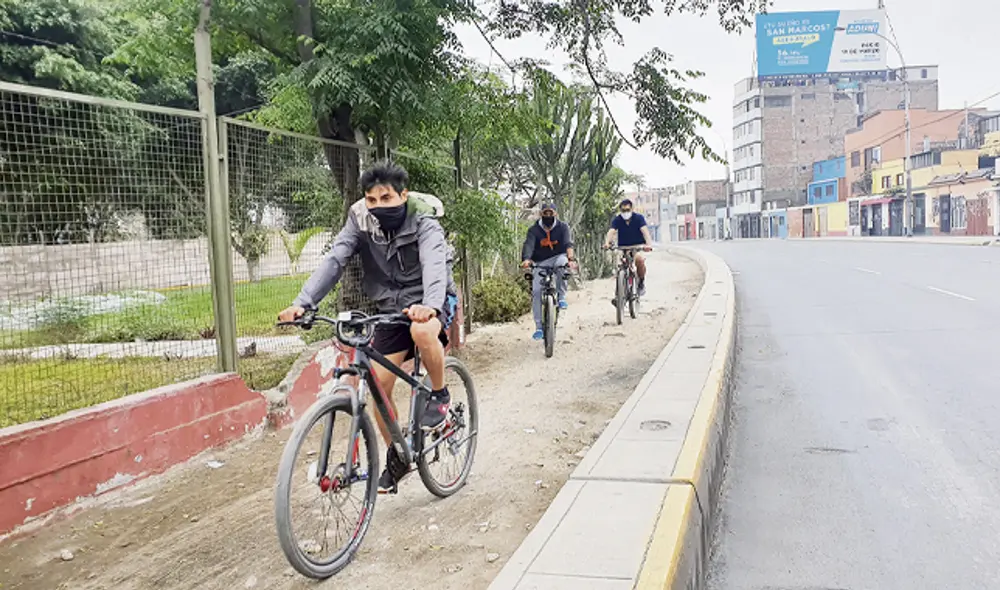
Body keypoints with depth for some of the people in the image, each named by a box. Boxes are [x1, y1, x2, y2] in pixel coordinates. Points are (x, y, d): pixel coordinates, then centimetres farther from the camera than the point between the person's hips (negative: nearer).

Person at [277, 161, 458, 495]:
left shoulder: (423, 223, -20)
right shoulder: (361, 222, -9)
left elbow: (435, 263, -39)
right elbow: (334, 261, -21)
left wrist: (430, 305, -60)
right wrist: (303, 302, -37)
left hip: (430, 304, -4)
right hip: (391, 308, 5)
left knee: (422, 331, -39)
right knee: (379, 385, -3)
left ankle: (439, 395, -11)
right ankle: (397, 458, 18)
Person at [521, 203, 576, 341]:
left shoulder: (562, 227, -6)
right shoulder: (534, 230, -5)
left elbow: (568, 243, -22)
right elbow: (528, 245, -22)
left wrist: (571, 257, -44)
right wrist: (526, 259, -44)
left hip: (558, 258, -1)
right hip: (540, 264, 1)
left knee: (562, 261, -38)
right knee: (536, 292, -14)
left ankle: (561, 297, -22)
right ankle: (539, 328, -6)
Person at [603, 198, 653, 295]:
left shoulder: (638, 217, -11)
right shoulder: (617, 220, -6)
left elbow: (645, 231, -25)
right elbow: (611, 231, -22)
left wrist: (649, 244, -44)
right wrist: (607, 243, -44)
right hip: (623, 247, 2)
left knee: (639, 260, -32)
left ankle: (641, 282, -6)